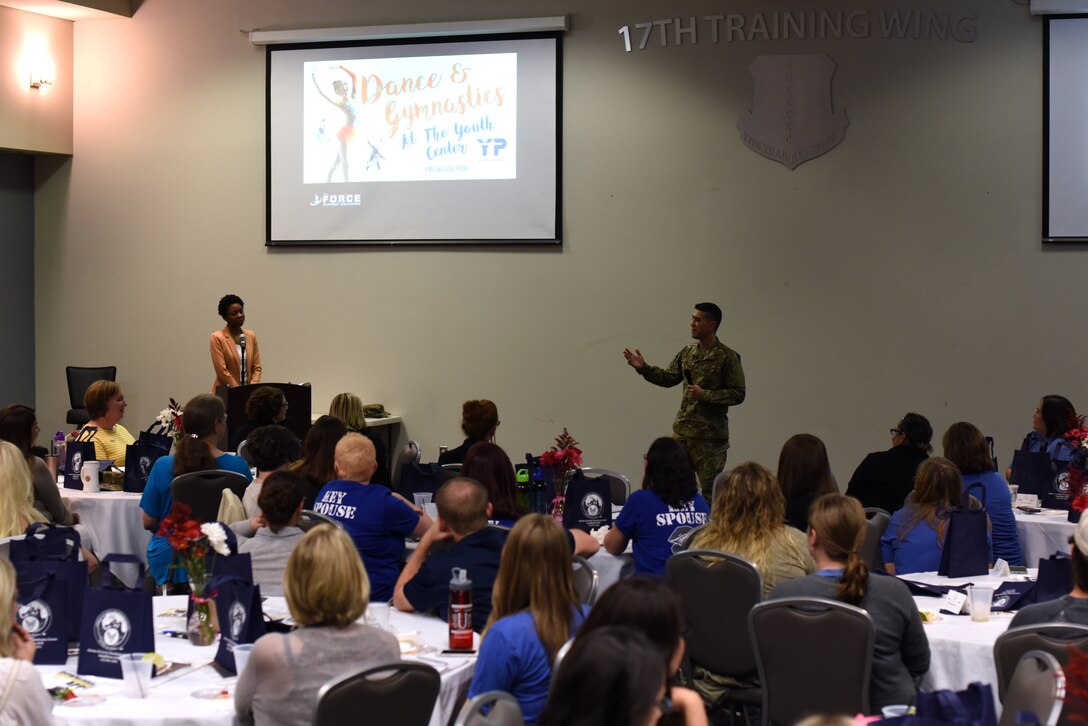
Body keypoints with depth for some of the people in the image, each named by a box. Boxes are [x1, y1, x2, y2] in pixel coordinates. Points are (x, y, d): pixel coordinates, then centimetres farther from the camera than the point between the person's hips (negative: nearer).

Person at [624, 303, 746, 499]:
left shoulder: (727, 358, -10)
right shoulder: (687, 353, 9)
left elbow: (738, 394, -12)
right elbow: (668, 378, 16)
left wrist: (704, 395, -18)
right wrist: (643, 368, 3)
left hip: (710, 436, -6)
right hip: (682, 431, 6)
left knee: (710, 492, 0)